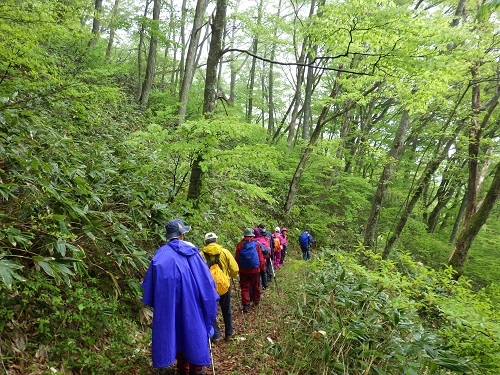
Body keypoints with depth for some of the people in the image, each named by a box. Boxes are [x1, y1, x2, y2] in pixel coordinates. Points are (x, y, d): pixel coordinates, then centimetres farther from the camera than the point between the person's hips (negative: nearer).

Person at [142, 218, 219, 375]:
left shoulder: (160, 255, -3)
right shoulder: (192, 252, -8)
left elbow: (150, 283, 1)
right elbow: (205, 280, -5)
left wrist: (155, 305, 13)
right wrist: (210, 301, 5)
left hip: (169, 306, 2)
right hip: (192, 303, -1)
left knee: (177, 334, 16)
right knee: (194, 334, 14)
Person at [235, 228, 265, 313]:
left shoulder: (240, 245, -8)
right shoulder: (256, 244, -9)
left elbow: (236, 258, -2)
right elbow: (261, 258, -5)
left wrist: (238, 268, 11)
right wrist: (262, 268, 9)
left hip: (243, 270, 0)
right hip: (255, 270, 0)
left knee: (244, 287, 7)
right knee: (255, 286, 18)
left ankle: (246, 305, 1)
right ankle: (256, 301, 34)